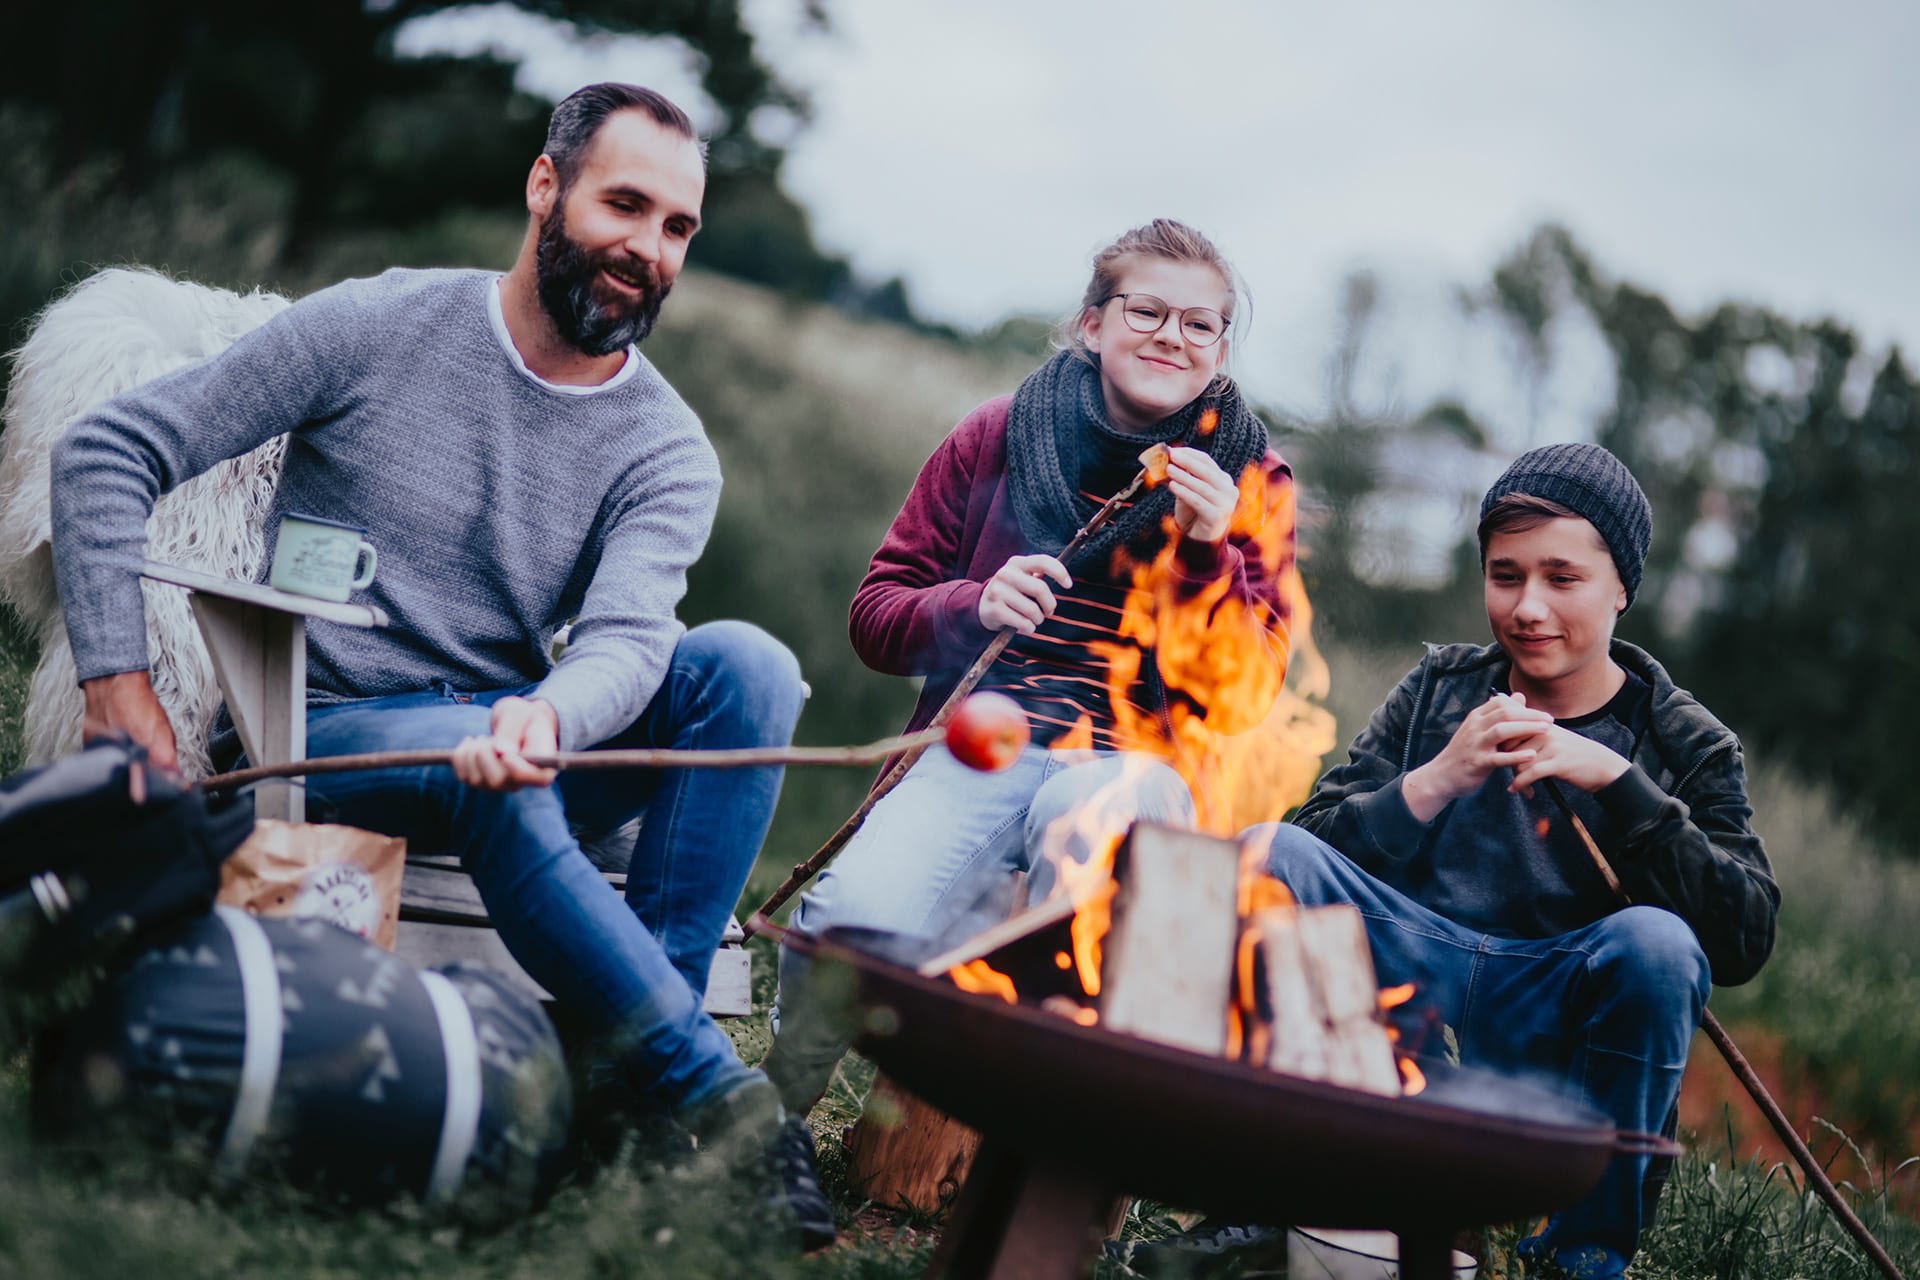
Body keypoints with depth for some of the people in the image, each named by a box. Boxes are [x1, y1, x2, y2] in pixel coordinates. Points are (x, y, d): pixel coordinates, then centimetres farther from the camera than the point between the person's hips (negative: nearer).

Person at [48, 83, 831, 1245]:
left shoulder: (667, 453, 1)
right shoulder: (377, 328, -5)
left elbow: (628, 635, -19)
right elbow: (107, 453, -5)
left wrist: (546, 717, -44)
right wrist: (121, 692, -15)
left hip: (509, 739, 3)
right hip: (324, 735, -3)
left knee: (745, 663, -21)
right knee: (488, 770, -37)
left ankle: (637, 1046, -25)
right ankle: (717, 1092, -27)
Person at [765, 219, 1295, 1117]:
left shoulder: (1251, 478, 8)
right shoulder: (999, 437, 9)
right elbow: (875, 614, 11)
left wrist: (1207, 552, -14)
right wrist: (974, 606, -11)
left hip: (1139, 758, 0)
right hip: (982, 742, 1)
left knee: (1089, 811, -39)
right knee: (860, 918, -30)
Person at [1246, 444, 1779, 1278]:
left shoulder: (1687, 746, 9)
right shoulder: (1438, 691, 15)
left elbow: (1744, 939, -7)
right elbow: (1315, 849, 4)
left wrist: (1615, 781, -14)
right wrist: (1436, 783, -11)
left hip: (1550, 1032, -1)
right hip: (1410, 978, 2)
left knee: (1656, 944, -33)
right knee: (1266, 853, -22)